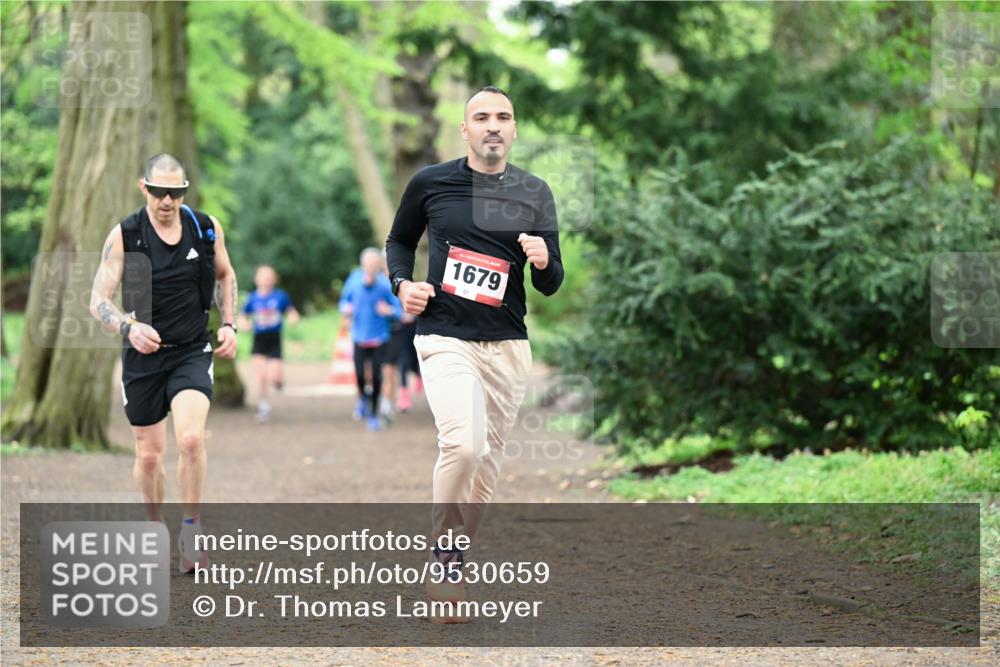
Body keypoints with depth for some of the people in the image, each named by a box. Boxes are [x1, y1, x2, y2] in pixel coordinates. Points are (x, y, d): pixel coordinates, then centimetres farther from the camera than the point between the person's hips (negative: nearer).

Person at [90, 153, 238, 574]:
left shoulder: (207, 229, -2)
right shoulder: (124, 236, -9)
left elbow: (225, 276, 18)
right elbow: (99, 301, -12)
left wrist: (228, 324, 5)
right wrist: (129, 327, -31)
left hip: (192, 353, 0)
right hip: (143, 355, 0)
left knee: (191, 437, -22)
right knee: (149, 454, 8)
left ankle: (190, 531, -8)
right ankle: (156, 527, 33)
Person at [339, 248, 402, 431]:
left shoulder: (385, 286, -11)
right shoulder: (353, 283, -5)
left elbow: (399, 309, -8)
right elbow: (344, 301, 12)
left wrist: (390, 311, -28)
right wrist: (345, 308, -9)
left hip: (379, 339, -1)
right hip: (360, 338, 1)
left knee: (376, 376, -6)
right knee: (359, 375, -6)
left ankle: (374, 415, 11)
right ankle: (363, 398, 29)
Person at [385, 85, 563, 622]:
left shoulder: (534, 193, 6)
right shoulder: (430, 183, 1)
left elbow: (550, 286, 6)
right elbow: (399, 240, 18)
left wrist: (544, 262, -16)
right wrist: (403, 284, -2)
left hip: (508, 345, 3)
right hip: (444, 338, -3)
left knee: (487, 461, 7)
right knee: (463, 444, -24)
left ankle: (453, 567, 24)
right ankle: (442, 560, -7)